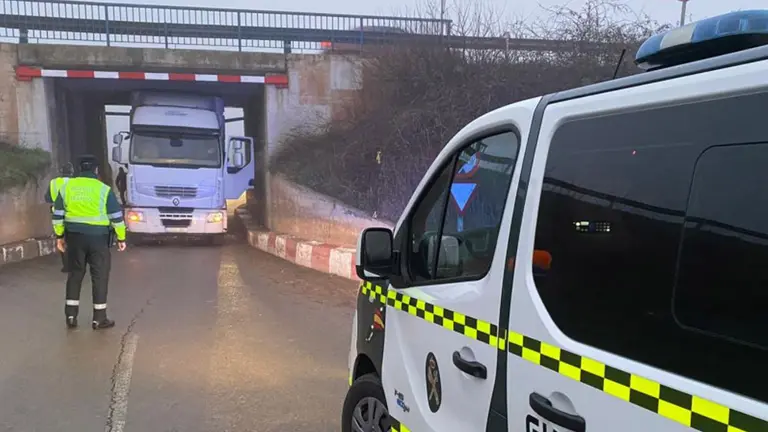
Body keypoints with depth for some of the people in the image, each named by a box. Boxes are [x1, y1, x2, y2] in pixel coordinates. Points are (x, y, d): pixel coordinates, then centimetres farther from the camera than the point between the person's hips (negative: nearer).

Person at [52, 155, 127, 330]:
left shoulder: (67, 187, 5)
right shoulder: (104, 189, -5)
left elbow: (58, 214, 7)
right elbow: (116, 216, -4)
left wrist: (59, 236, 16)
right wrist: (121, 238, 4)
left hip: (74, 236, 4)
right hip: (97, 237, -3)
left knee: (75, 274, 15)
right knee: (100, 277, 3)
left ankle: (71, 315, 17)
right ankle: (99, 318, 7)